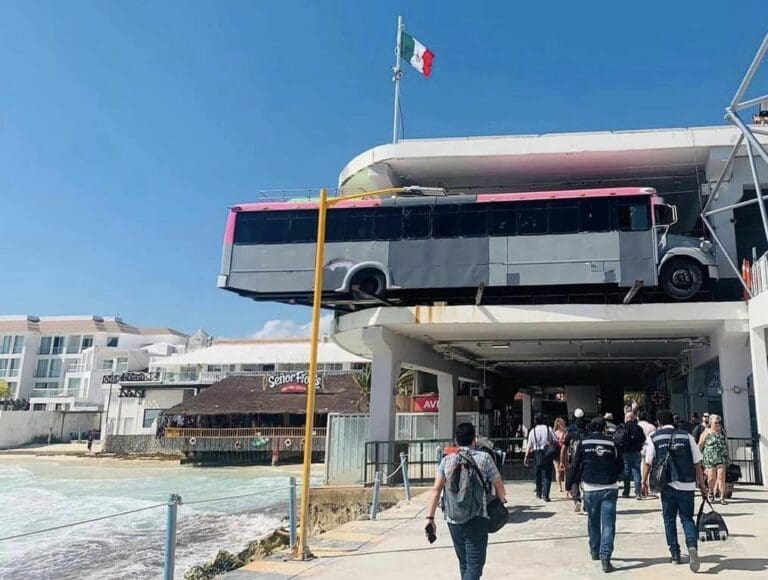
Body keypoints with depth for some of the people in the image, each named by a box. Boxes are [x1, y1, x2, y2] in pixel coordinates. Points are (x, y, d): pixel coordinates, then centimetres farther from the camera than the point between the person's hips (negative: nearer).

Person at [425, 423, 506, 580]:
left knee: (463, 562, 20)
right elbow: (499, 486, 5)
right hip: (477, 520, -4)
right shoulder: (484, 458, -1)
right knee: (474, 564, -2)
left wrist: (430, 517, -2)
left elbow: (436, 489, -2)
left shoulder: (446, 460, 5)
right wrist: (502, 500, 26)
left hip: (453, 520, 4)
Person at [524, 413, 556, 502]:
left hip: (537, 454, 1)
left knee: (538, 474, 16)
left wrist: (526, 457, 2)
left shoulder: (533, 431, -2)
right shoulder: (549, 429, -2)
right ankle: (545, 495, -8)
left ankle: (539, 493, 28)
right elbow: (555, 441, -3)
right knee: (547, 475, 1)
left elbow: (529, 446, -3)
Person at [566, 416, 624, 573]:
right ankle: (605, 557, -11)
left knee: (593, 522, 19)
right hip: (609, 488, -1)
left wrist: (570, 484, 6)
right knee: (608, 523, -1)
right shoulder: (611, 443, 0)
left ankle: (595, 551, 32)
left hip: (590, 489, 1)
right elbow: (621, 466, 7)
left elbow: (575, 466, -2)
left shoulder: (584, 443, -1)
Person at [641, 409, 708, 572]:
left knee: (669, 519, 14)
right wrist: (702, 485, 11)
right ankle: (692, 546, -14)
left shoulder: (654, 438, 1)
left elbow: (648, 463, -1)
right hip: (687, 485, 1)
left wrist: (644, 482, 9)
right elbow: (697, 463, 4)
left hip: (667, 485, -1)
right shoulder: (687, 436, 4)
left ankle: (675, 553, 18)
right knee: (687, 518, 10)